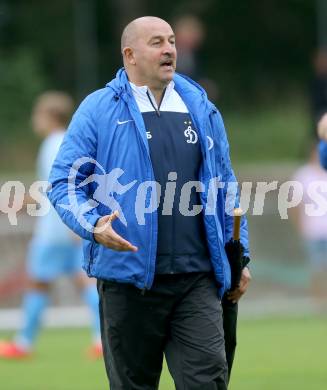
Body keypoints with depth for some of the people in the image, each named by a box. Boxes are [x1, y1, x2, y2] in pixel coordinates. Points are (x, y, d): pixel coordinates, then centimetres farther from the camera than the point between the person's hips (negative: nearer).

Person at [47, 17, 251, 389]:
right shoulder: (98, 110, 0)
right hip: (129, 276, -2)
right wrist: (94, 225, -19)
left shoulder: (202, 109, 12)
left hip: (196, 278, 2)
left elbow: (225, 187, 19)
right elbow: (63, 181, -1)